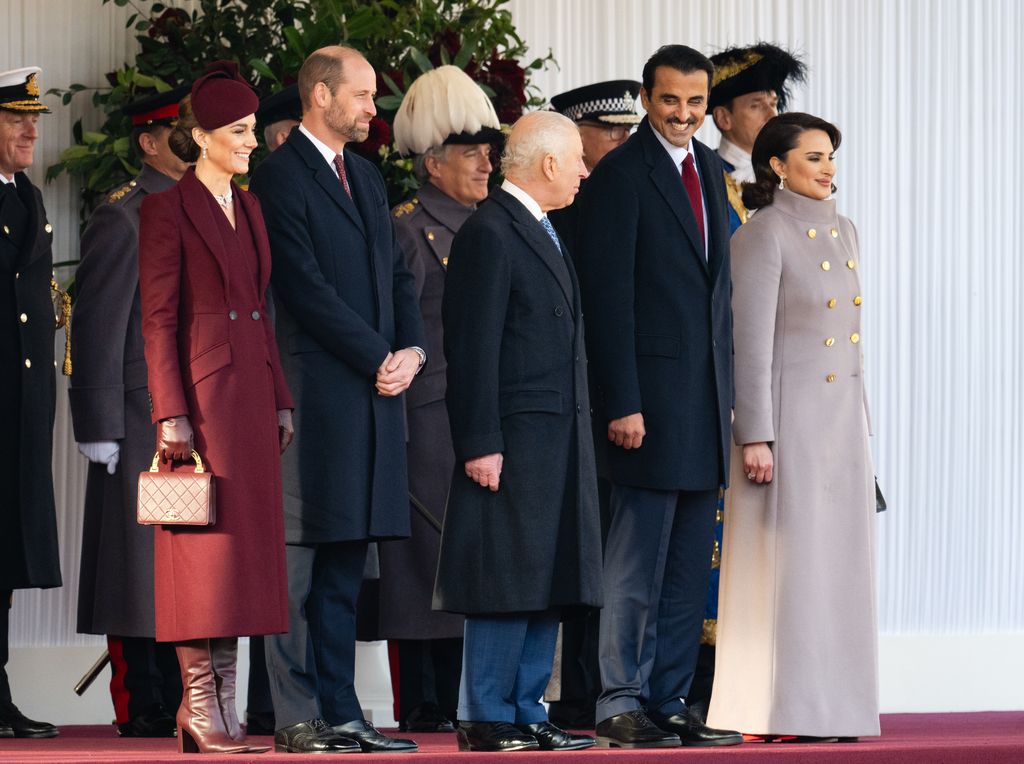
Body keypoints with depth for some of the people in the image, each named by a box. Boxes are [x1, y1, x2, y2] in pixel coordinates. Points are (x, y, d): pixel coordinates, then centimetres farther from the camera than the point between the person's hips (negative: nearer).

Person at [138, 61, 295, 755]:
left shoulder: (248, 209, 16)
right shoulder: (169, 210, -6)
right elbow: (157, 319, -10)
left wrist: (280, 400, 14)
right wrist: (171, 414, -15)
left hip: (252, 393, 8)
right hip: (202, 393, -8)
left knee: (244, 550, 6)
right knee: (205, 548, -7)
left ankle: (225, 709, 9)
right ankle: (199, 705, -3)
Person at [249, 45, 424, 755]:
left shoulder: (365, 176, 20)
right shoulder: (281, 177, -7)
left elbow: (397, 272, 19)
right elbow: (306, 288, -13)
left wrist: (412, 350, 2)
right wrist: (379, 359, -12)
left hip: (373, 392, 8)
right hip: (314, 392, -8)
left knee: (345, 562, 9)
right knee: (299, 560, -5)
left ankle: (339, 714, 11)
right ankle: (297, 718, -4)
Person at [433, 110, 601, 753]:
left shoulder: (544, 233, 19)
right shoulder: (490, 233, -11)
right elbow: (474, 349, -15)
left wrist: (580, 433, 18)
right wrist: (480, 445, -19)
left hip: (560, 439, 9)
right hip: (515, 438, -9)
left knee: (549, 582, 9)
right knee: (508, 582, -7)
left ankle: (527, 712, 13)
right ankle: (488, 719, -3)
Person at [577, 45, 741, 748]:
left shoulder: (710, 169, 15)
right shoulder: (621, 174, -8)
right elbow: (609, 296, -12)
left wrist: (728, 387, 14)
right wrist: (622, 402, -17)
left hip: (707, 393, 7)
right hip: (652, 392, -7)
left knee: (689, 569, 8)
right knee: (638, 560, -4)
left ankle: (669, 702, 12)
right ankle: (620, 705, 1)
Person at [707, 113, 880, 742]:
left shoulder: (843, 232, 14)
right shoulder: (764, 235, -8)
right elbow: (751, 342, -11)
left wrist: (861, 418, 16)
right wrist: (755, 436, -15)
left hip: (842, 417, 7)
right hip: (788, 413, -7)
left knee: (841, 562, 7)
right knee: (788, 557, -5)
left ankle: (835, 705, 12)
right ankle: (782, 709, -1)